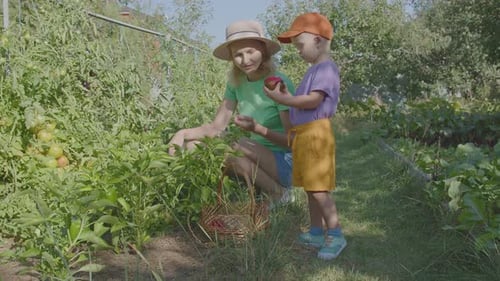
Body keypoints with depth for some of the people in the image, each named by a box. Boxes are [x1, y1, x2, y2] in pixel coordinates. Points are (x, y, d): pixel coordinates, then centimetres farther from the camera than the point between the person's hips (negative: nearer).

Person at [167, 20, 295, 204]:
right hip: (259, 160, 6)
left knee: (242, 146, -34)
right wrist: (184, 133, -19)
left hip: (285, 161, -6)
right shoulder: (236, 83, 2)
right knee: (192, 144, -7)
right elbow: (217, 127, -1)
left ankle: (280, 194, -8)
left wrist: (257, 128, -33)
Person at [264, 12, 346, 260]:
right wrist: (287, 96, 7)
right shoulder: (315, 69, 19)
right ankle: (316, 232, 25)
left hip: (315, 134, -10)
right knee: (310, 188, 15)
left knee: (318, 189, -8)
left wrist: (281, 99, -18)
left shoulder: (326, 68, -13)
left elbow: (313, 101, -23)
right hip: (303, 135, 10)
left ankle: (336, 235, 2)